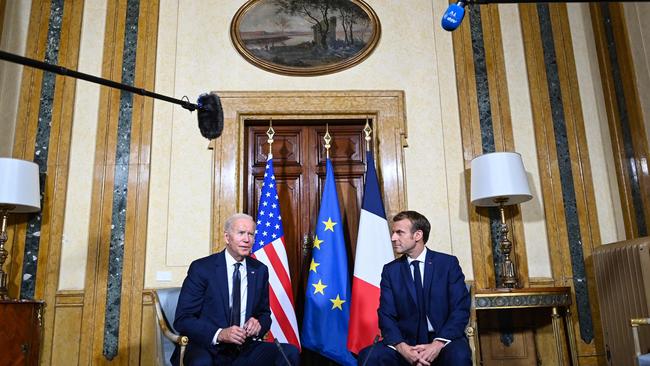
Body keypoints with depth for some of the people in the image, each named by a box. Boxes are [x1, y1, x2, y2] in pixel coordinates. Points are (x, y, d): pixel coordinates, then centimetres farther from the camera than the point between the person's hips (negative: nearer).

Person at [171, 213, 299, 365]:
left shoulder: (260, 271, 7)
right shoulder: (201, 268, -5)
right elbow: (182, 319, -8)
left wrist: (259, 324, -8)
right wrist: (219, 334, -23)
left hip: (245, 350, 4)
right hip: (208, 349, -3)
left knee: (290, 352, -21)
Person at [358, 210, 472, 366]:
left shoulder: (448, 263, 2)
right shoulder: (390, 270, 7)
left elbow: (461, 309, -4)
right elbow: (386, 315, 0)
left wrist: (438, 344, -19)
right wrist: (402, 347, -19)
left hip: (444, 338, -1)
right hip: (406, 340, 2)